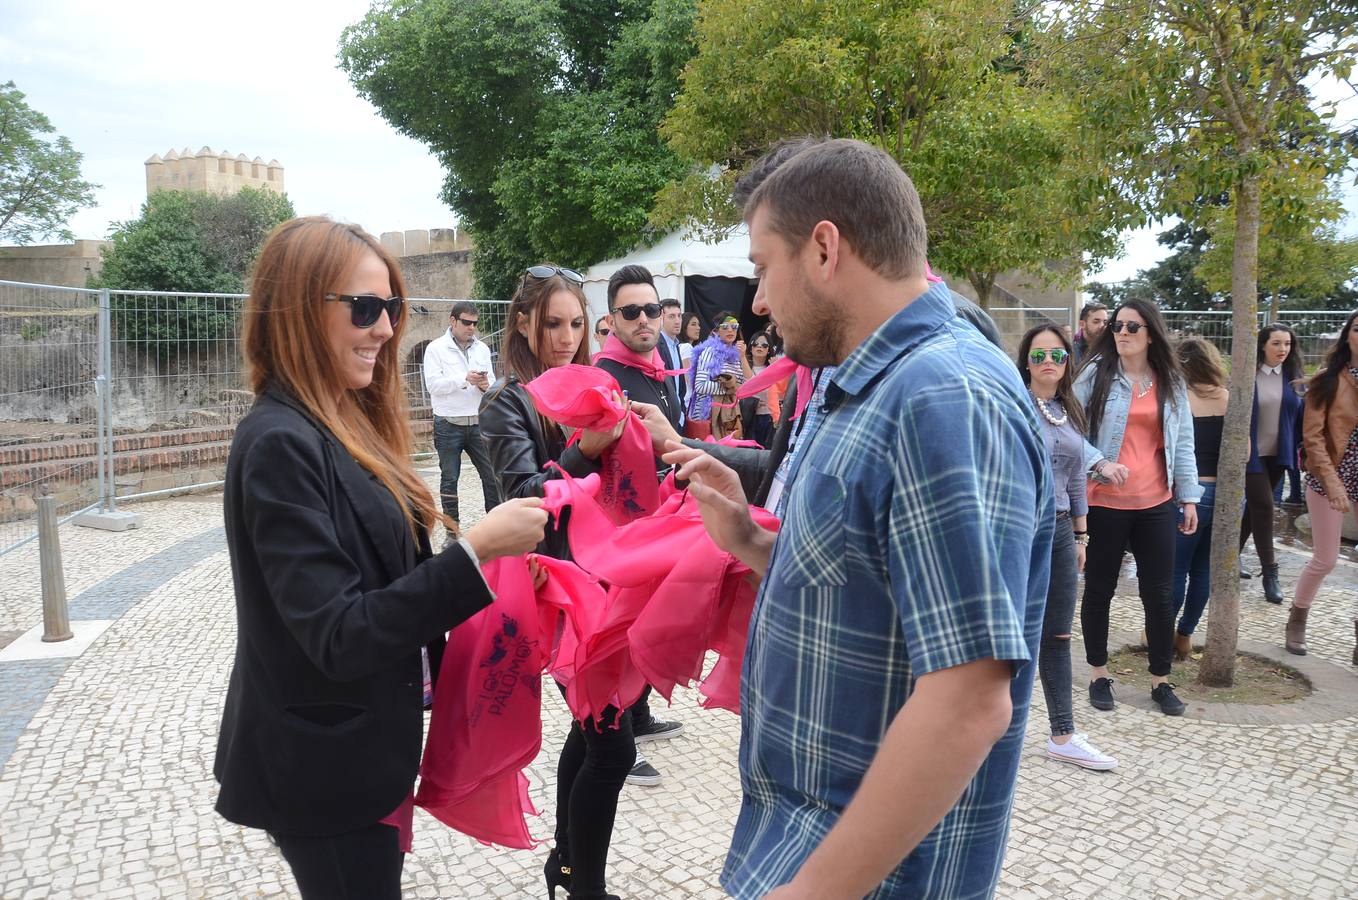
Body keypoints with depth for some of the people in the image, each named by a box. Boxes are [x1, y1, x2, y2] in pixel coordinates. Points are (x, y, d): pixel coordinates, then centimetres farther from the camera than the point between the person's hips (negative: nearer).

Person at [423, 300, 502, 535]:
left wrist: (485, 385, -14)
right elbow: (433, 384, -13)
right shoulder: (436, 348, -2)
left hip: (478, 423, 3)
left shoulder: (482, 348, 9)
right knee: (449, 478, 6)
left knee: (492, 474, 1)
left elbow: (493, 384, 10)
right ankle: (453, 530, 16)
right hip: (448, 425, -3)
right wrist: (464, 379, -23)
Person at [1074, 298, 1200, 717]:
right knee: (1099, 590, 9)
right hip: (1104, 502, -3)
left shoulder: (1171, 383, 8)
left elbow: (1183, 443, 11)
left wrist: (1189, 497, 8)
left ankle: (1161, 680, 22)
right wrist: (1099, 463, -19)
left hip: (1156, 504, 3)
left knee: (1159, 594, 8)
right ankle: (1099, 675, 24)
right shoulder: (1096, 374, -3)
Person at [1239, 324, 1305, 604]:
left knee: (1254, 507, 11)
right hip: (1252, 454, -5)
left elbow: (1301, 414, 10)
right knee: (1263, 506, -8)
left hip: (1278, 455, 5)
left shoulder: (1293, 377, 4)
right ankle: (1269, 572, -3)